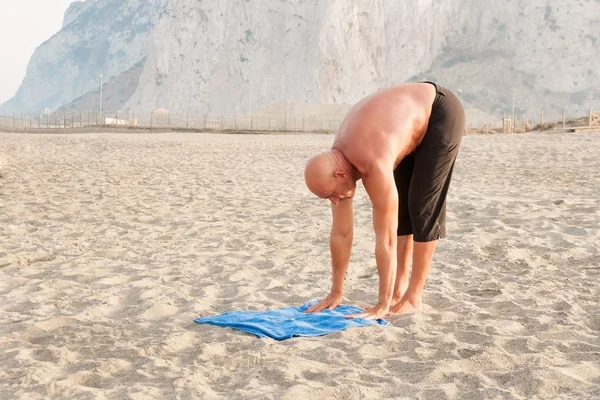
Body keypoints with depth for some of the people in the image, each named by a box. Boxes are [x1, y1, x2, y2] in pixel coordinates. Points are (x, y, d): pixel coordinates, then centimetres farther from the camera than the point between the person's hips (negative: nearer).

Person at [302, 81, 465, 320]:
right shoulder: (336, 165, -14)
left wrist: (382, 305, -25)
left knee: (423, 207, -9)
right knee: (400, 206, 6)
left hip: (441, 112, -7)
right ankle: (400, 287, 14)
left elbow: (386, 240, -32)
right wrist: (335, 293, -2)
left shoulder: (374, 167, -37)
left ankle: (414, 297, -1)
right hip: (413, 115, 7)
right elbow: (340, 234, -6)